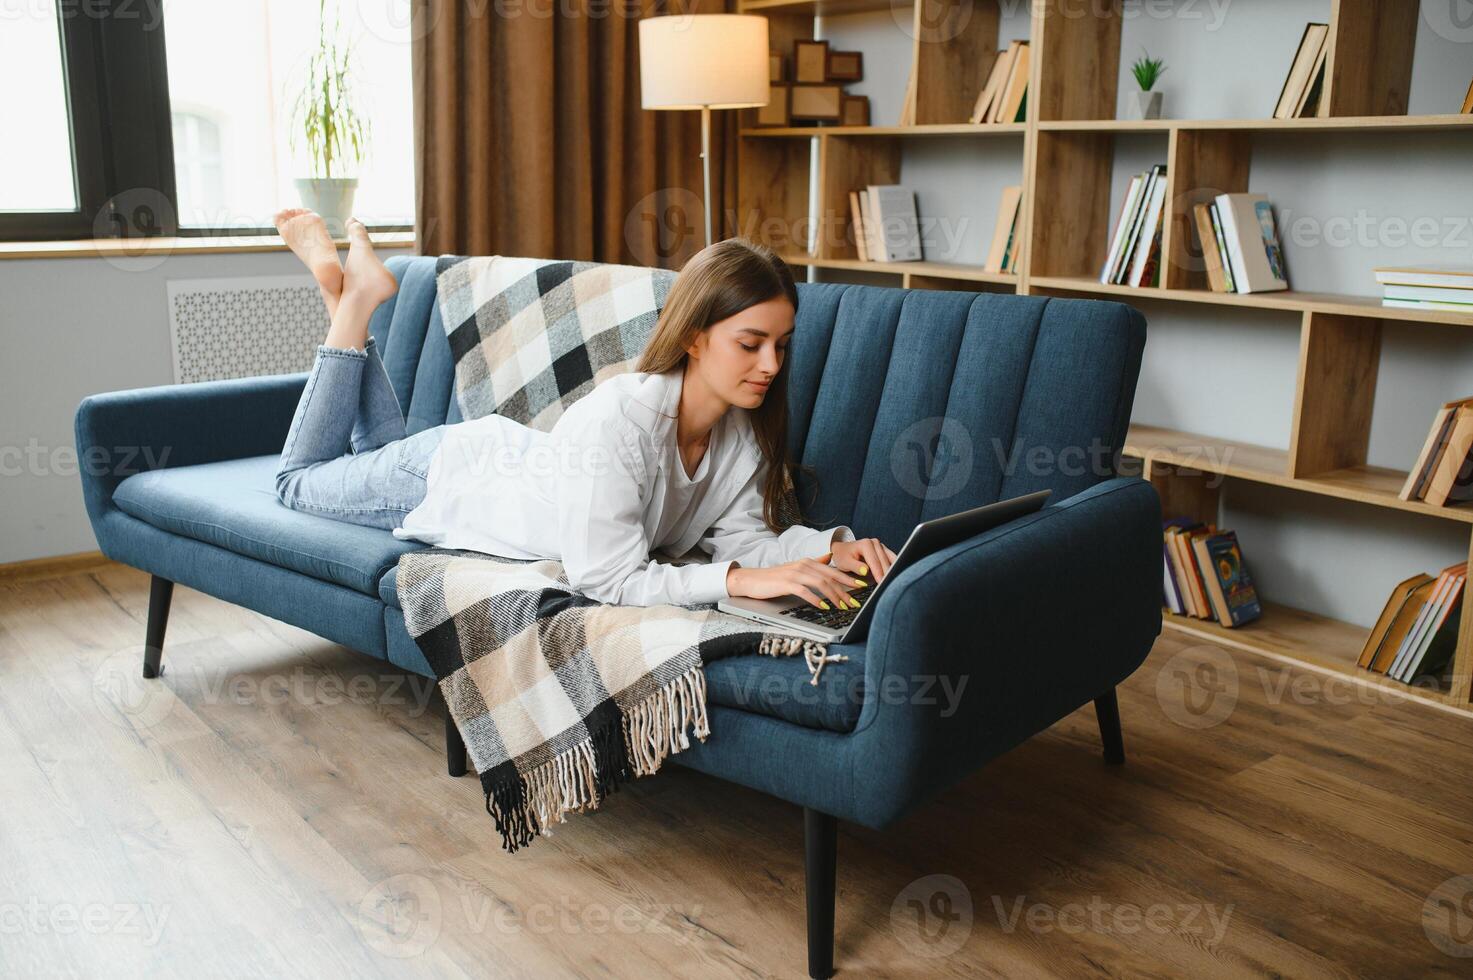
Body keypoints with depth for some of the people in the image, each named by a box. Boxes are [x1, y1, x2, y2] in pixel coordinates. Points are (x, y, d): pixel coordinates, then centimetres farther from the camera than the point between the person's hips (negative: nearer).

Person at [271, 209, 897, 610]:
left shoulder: (745, 425, -24)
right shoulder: (617, 419, -45)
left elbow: (741, 534, -18)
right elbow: (606, 579, -43)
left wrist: (831, 545, -35)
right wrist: (744, 579, -50)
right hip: (446, 477, -5)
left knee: (378, 453, 35)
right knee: (299, 481, 24)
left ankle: (354, 292, 32)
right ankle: (353, 299, 23)